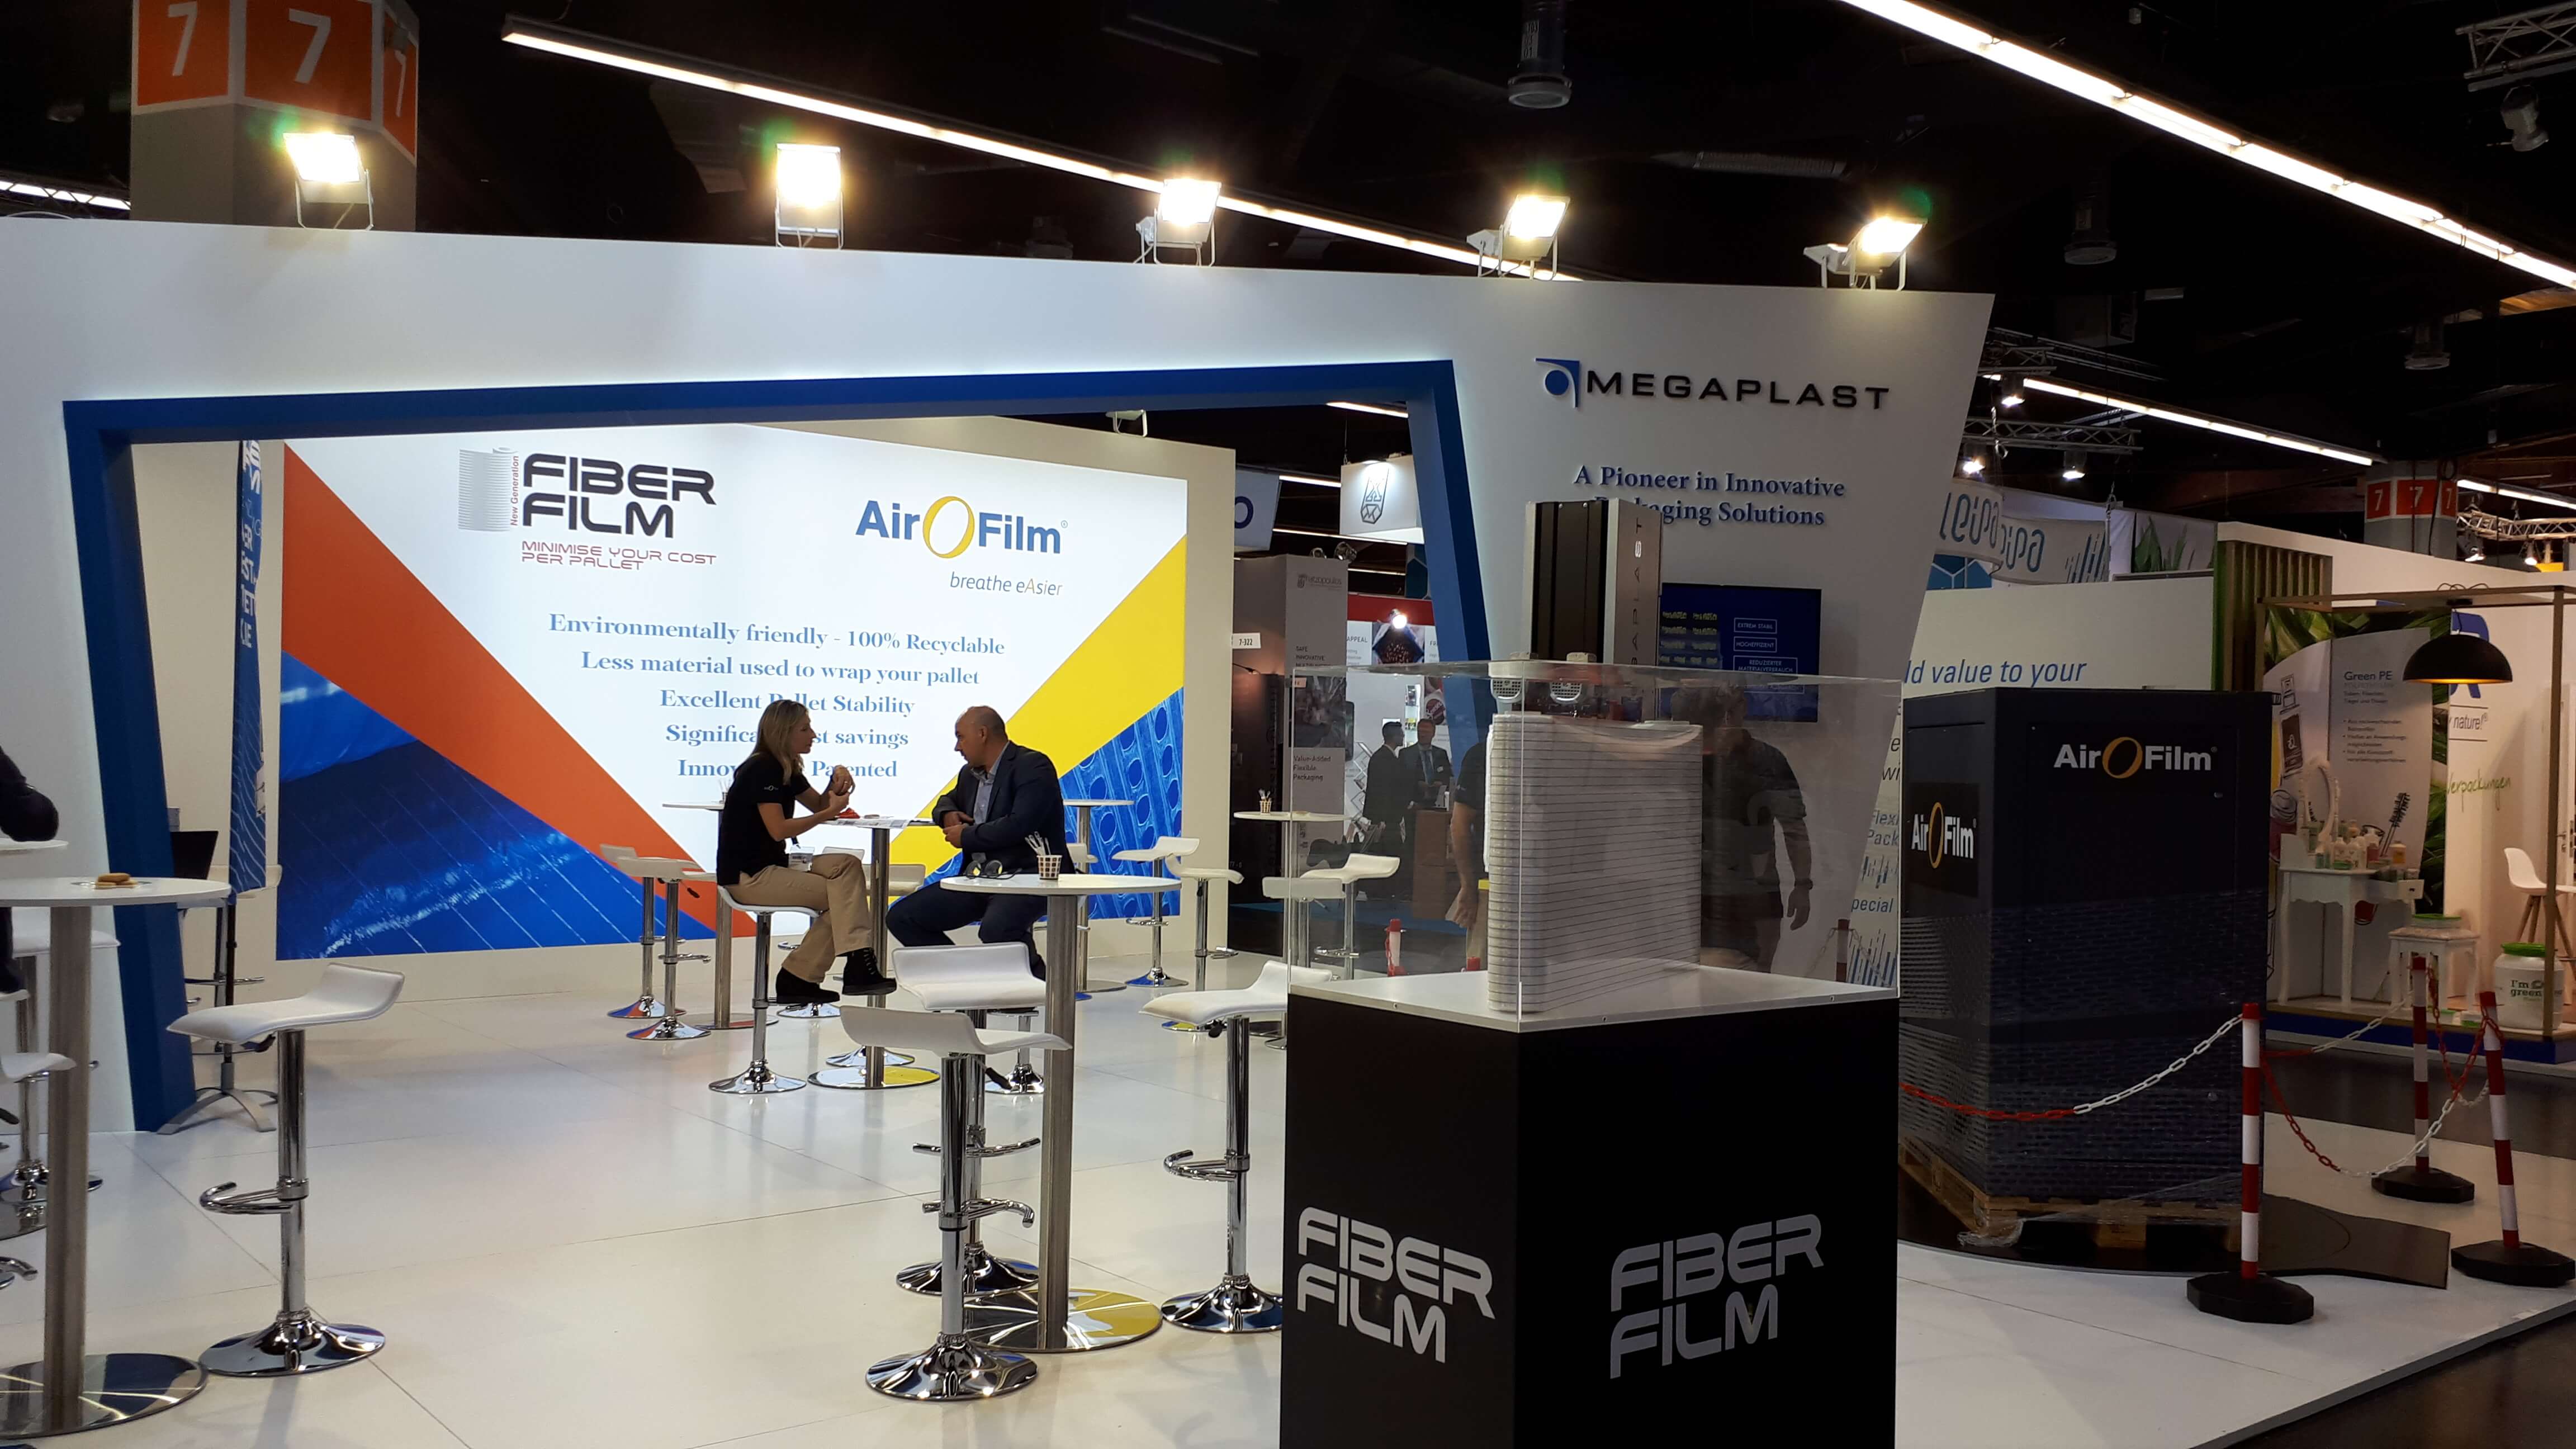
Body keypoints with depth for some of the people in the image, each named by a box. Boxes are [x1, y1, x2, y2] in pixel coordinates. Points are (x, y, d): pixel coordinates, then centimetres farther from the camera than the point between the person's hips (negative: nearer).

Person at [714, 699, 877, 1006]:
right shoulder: (762, 770, -15)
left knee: (847, 866, -6)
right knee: (841, 898, -12)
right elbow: (779, 829, -22)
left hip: (772, 866, 9)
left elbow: (818, 805, 20)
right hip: (746, 876, -9)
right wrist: (831, 812, -17)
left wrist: (836, 785, -1)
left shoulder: (787, 769, 12)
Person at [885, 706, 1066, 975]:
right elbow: (948, 800, 34)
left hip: (1029, 875, -9)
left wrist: (966, 837, -12)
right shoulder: (970, 773, 14)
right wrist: (947, 814, 8)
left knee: (995, 929, -38)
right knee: (901, 917, -1)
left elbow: (1019, 825, -25)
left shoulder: (1033, 766, -12)